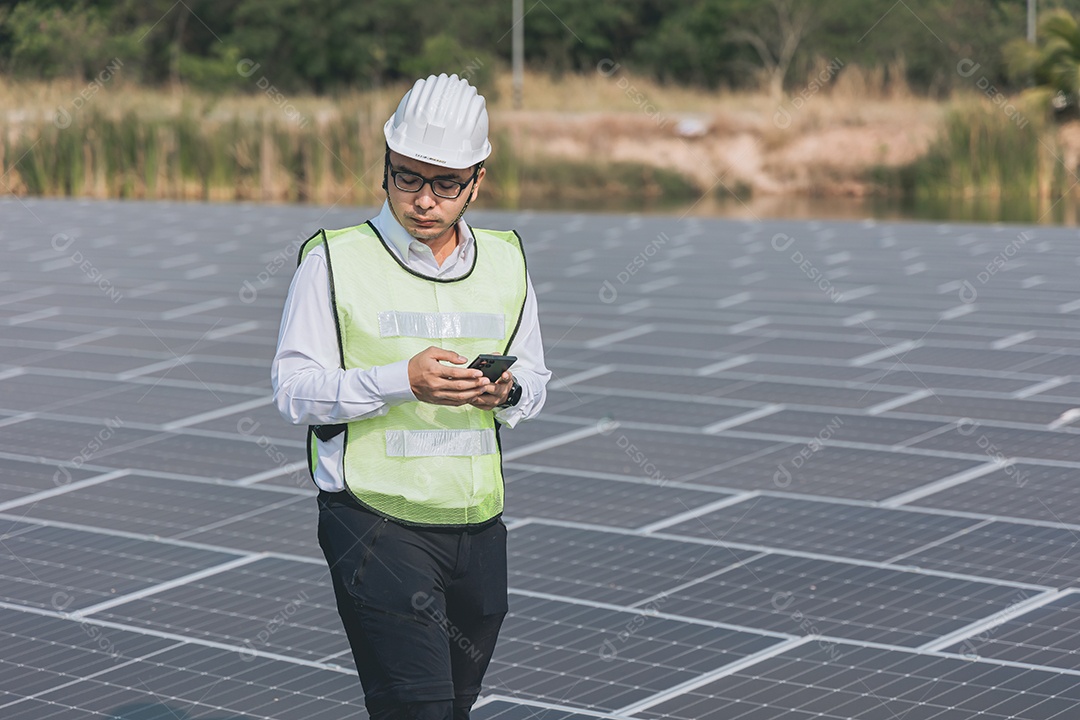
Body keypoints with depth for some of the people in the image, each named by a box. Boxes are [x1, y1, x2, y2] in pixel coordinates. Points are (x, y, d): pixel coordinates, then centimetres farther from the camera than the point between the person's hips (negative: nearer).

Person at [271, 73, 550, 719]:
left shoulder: (506, 260, 11)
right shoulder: (334, 260, -3)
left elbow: (534, 381, 19)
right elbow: (295, 391, -7)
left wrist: (508, 392, -6)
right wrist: (401, 380, -21)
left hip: (479, 529, 5)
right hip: (375, 528, -5)